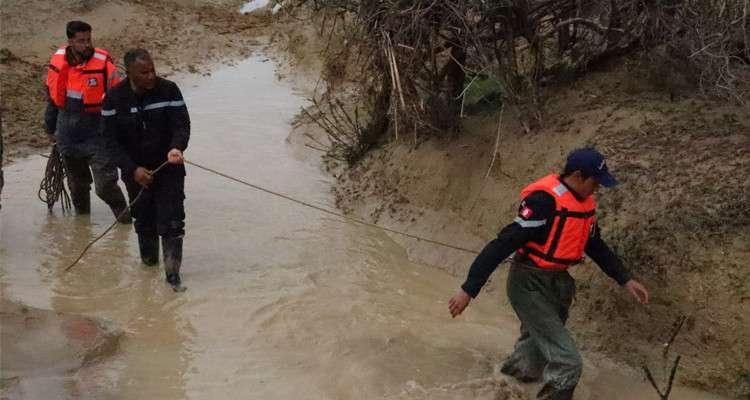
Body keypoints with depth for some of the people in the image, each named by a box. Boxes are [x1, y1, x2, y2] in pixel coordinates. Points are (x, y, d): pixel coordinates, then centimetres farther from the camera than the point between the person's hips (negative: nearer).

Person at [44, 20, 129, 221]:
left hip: (96, 134, -4)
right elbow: (52, 97, 13)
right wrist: (51, 128, 20)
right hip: (67, 135, 4)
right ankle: (81, 214, 41)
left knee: (105, 184, -8)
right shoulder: (58, 61, 0)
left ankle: (122, 212, 17)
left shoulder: (102, 62, -13)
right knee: (76, 182, 18)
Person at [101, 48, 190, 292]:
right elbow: (111, 139, -9)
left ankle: (173, 273, -5)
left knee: (172, 221, -9)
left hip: (169, 168, -1)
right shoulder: (114, 98, -10)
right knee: (144, 220, 16)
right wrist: (133, 169, -18)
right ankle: (149, 260, 40)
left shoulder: (168, 90, -10)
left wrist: (176, 148, -33)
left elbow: (182, 124, -11)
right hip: (136, 170, 1)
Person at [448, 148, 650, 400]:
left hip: (556, 282, 9)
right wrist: (469, 290, -29)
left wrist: (625, 280, 15)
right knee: (567, 363, -12)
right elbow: (502, 244, -27)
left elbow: (595, 246, 19)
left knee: (538, 348, 24)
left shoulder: (585, 203, 3)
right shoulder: (544, 201, -25)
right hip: (529, 285, -9)